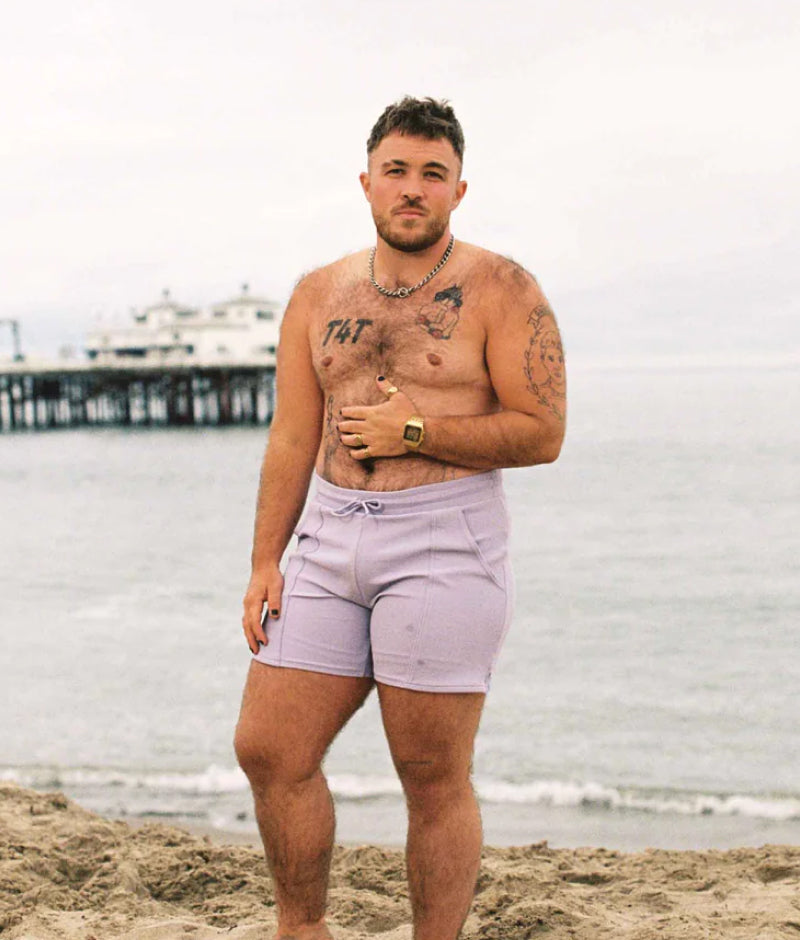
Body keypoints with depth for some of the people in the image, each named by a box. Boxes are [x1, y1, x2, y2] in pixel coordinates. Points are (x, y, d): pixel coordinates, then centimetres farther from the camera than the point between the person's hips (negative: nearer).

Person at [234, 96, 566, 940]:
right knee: (269, 751, 3)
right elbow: (291, 440, 13)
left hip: (443, 546, -5)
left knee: (434, 779, -1)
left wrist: (414, 433, -12)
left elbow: (542, 433, -7)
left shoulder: (501, 291, -1)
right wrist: (266, 563, 7)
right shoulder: (319, 295, 13)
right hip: (331, 544, 5)